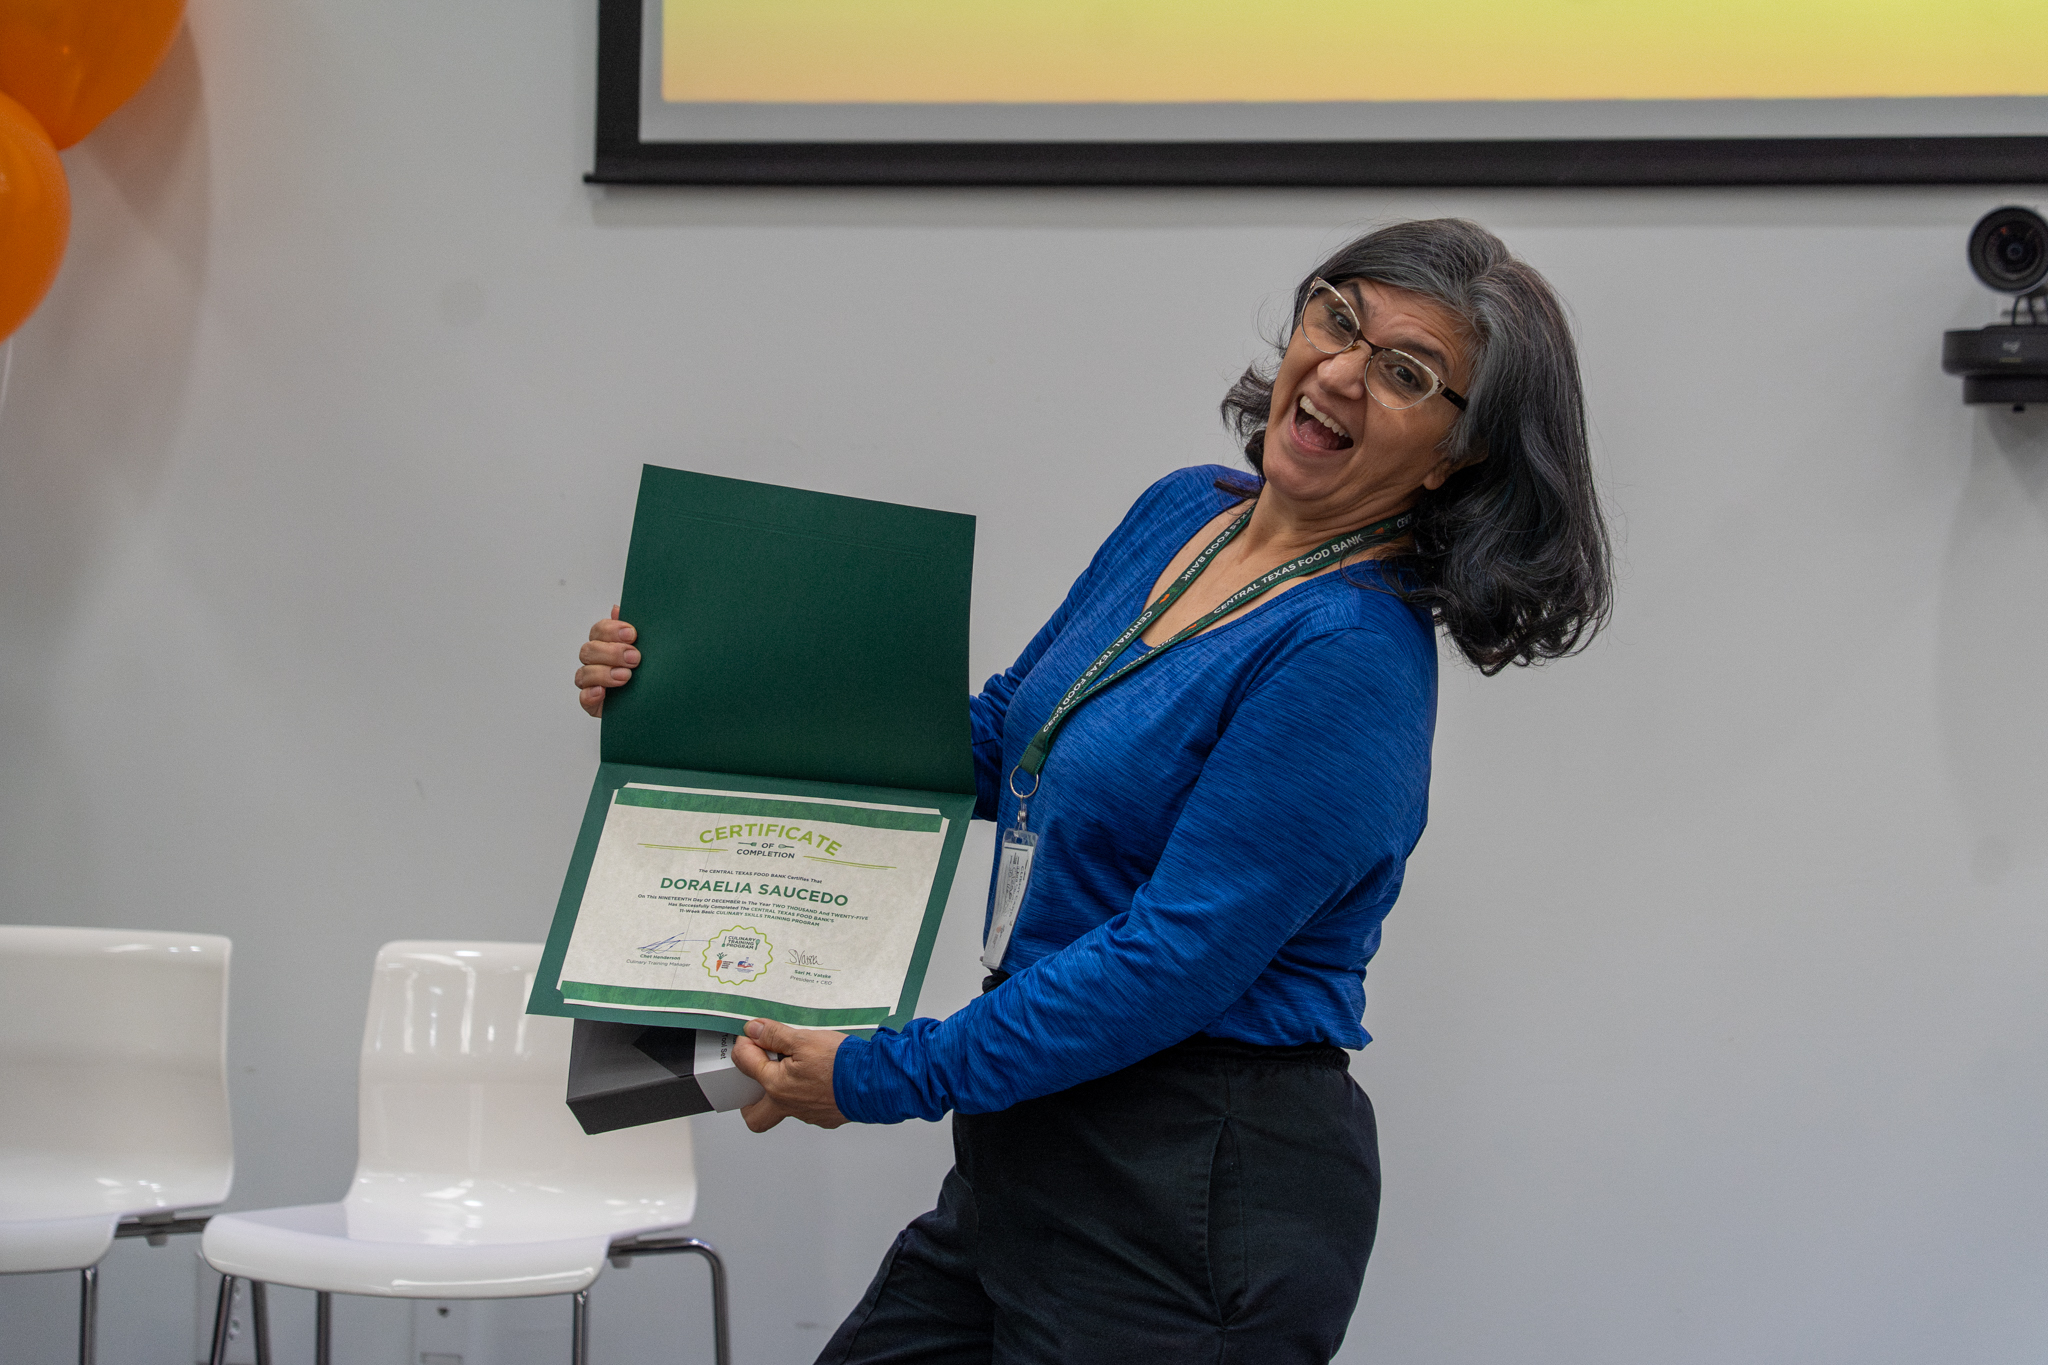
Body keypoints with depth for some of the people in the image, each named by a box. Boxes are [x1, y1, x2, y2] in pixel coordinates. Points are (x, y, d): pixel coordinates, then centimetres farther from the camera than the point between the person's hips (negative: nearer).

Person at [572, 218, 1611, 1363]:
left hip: (1201, 1194, -8)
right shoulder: (1185, 514, 5)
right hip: (1041, 1158, 8)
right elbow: (997, 744, 16)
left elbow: (1176, 959, -23)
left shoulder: (1355, 657, -21)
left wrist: (883, 1078, -17)